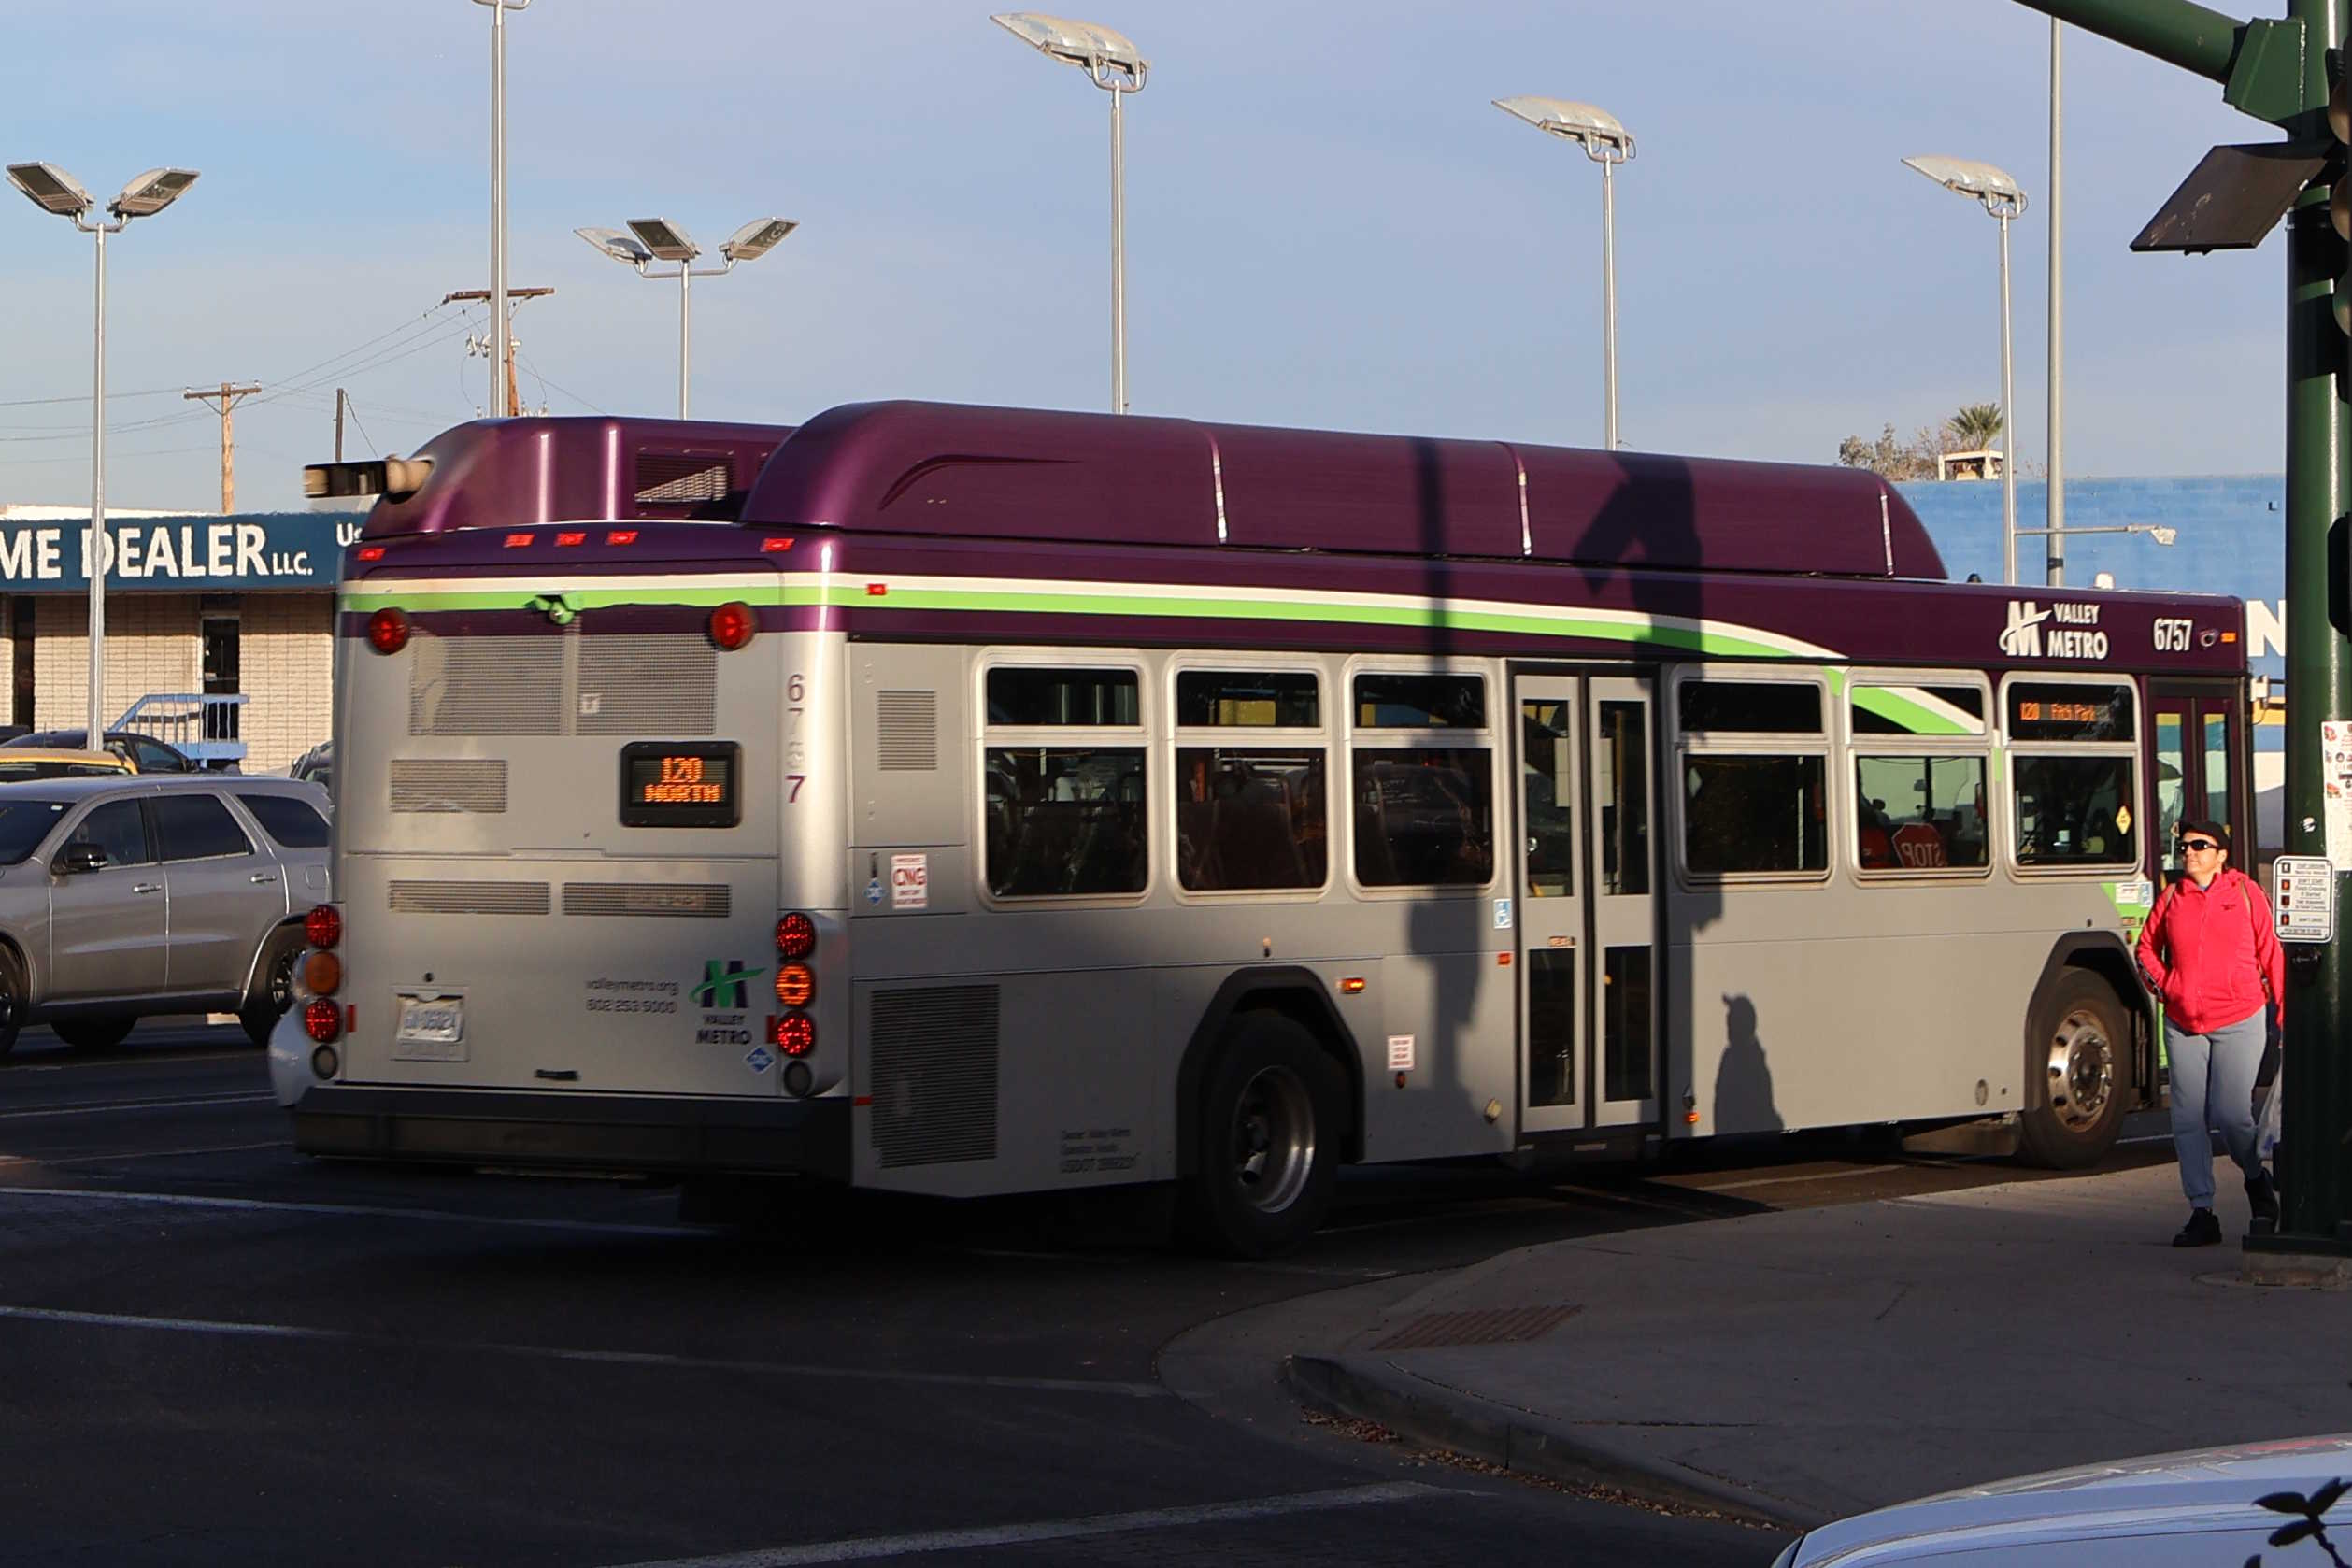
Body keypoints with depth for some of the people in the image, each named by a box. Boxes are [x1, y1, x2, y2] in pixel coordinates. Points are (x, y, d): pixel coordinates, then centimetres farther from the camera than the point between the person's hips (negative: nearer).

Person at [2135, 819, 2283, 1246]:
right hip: (2182, 1024, 3)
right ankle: (2201, 1214, 5)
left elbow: (2270, 952, 5)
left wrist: (2283, 1006, 4)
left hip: (2239, 1021, -3)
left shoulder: (2246, 893, 2)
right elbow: (2147, 947, 20)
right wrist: (2162, 985, 4)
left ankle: (2256, 1177, 21)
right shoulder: (2171, 898, 9)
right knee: (2188, 1118, -1)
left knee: (2230, 1113, -10)